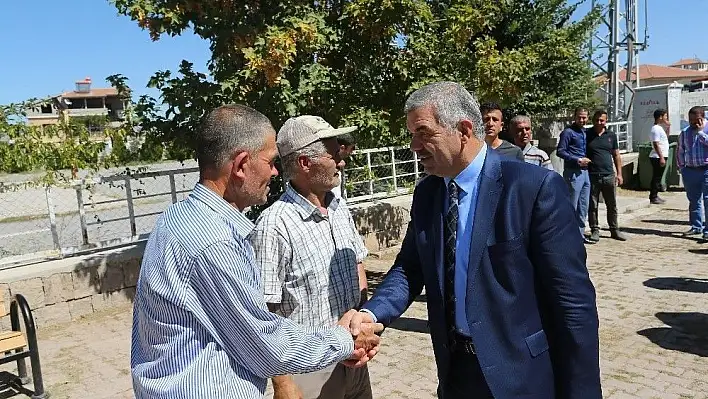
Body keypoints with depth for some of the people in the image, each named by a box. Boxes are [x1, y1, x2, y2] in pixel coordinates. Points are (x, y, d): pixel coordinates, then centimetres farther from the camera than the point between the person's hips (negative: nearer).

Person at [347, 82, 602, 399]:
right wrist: (372, 313, -16)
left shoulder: (536, 187, -18)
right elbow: (409, 268, 3)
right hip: (454, 368, 5)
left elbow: (573, 301, -16)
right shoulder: (426, 193, 1)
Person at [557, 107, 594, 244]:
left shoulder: (585, 132, 16)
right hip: (573, 172, -8)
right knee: (572, 206, -4)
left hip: (585, 171, 8)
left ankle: (580, 233, 21)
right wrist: (578, 160, -16)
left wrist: (587, 159, 9)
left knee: (583, 206, 12)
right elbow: (560, 151, -13)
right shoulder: (568, 132, -8)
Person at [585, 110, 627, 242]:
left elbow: (616, 156, 13)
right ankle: (594, 230, 12)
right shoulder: (587, 135, 2)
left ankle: (614, 230, 19)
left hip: (609, 176, 3)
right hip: (592, 176, -2)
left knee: (612, 205, 9)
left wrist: (619, 174, 9)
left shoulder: (611, 135, 10)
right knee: (593, 206, 3)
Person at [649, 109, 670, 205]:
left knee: (657, 178, 13)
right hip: (658, 157, -10)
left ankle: (654, 196, 20)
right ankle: (653, 198, -1)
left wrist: (667, 127, 19)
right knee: (656, 178, -5)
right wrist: (661, 157, -23)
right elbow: (656, 144, -21)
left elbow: (665, 138, 30)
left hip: (661, 156, 10)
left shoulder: (659, 128, 15)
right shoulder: (656, 129, -15)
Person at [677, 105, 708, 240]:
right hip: (690, 171, 5)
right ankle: (696, 226, 23)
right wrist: (681, 168, 12)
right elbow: (680, 151, 17)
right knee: (694, 200, 12)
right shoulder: (685, 132, 11)